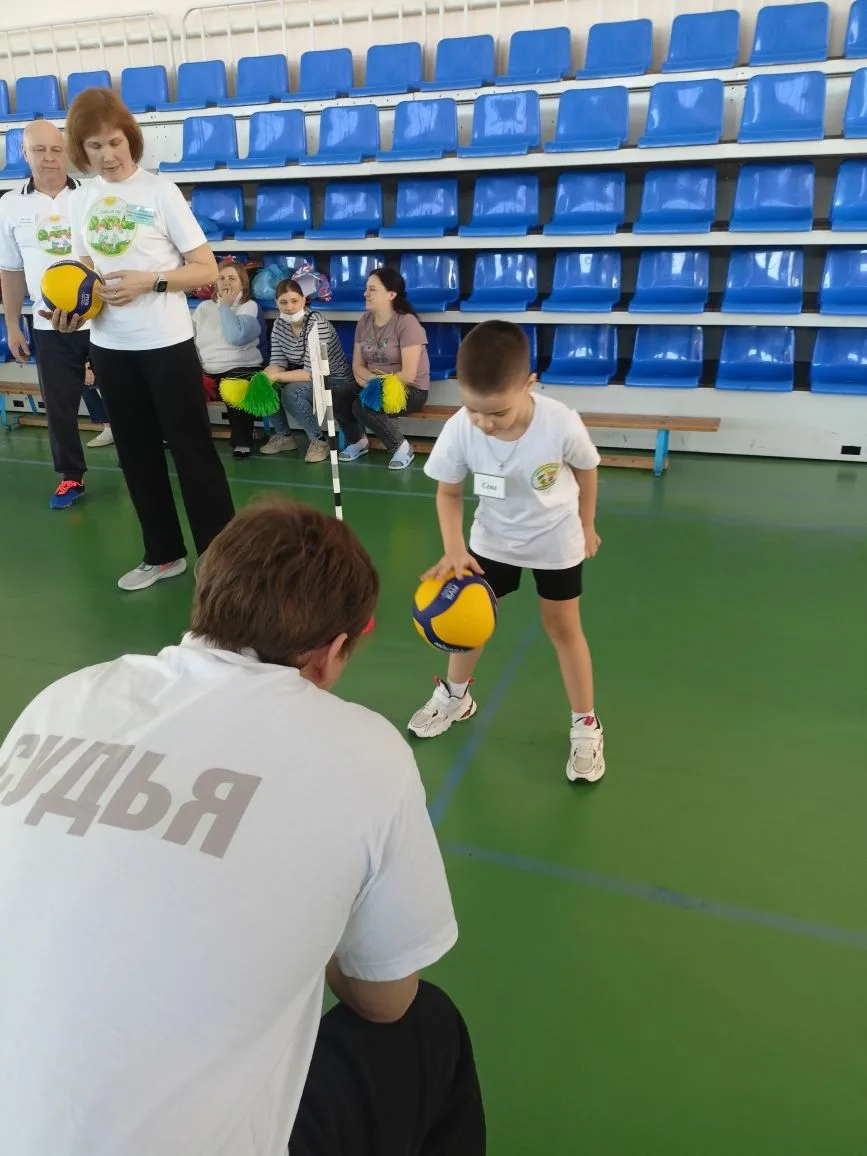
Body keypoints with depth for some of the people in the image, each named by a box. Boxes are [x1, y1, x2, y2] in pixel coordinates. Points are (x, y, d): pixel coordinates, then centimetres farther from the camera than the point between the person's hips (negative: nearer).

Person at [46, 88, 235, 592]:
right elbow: (87, 268, 18)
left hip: (166, 343, -5)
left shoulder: (160, 191, -6)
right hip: (110, 346, 6)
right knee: (137, 453, 11)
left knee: (192, 449, -3)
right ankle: (163, 555, 25)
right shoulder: (82, 198, 8)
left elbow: (207, 270, -7)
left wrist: (151, 280, -20)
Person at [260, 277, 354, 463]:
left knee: (292, 392, -32)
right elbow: (277, 364, -5)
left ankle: (319, 440, -11)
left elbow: (311, 372, -29)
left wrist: (275, 377, -33)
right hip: (303, 379, 7)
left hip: (335, 382, -7)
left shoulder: (317, 324, -24)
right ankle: (284, 435, 6)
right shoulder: (279, 324, -2)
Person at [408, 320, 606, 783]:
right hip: (492, 538, 3)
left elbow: (585, 470, -11)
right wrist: (453, 549, -28)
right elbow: (449, 492, -13)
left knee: (563, 627, 7)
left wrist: (586, 526, 3)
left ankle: (586, 725, 25)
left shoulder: (562, 424, -33)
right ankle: (455, 696, 41)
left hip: (556, 540, -2)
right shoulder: (459, 430, -30)